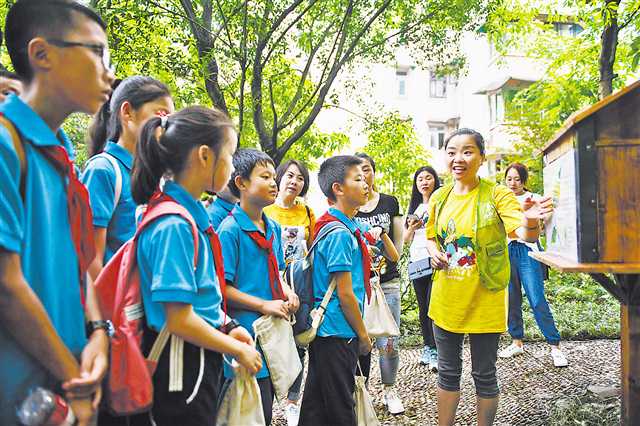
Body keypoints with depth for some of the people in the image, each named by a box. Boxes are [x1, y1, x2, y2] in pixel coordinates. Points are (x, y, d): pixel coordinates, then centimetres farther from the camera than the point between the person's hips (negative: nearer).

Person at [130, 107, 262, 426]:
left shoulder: (193, 216, 5)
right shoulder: (175, 225, -22)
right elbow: (179, 321, -22)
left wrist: (227, 331, 6)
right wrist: (239, 350, -10)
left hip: (200, 366, 9)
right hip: (180, 371, -9)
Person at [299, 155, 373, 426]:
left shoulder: (347, 227, 11)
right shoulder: (339, 233, -19)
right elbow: (345, 294, -18)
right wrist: (363, 335, -8)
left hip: (327, 332, 9)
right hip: (337, 333, -9)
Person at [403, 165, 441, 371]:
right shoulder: (414, 208, 18)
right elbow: (405, 240, 18)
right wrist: (411, 228, -2)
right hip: (417, 261, 5)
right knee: (423, 307, 9)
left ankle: (436, 351, -5)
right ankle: (428, 348, 18)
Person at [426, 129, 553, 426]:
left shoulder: (497, 195, -11)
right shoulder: (439, 197, 2)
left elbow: (525, 235, -24)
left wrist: (530, 222, -46)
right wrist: (434, 252, -6)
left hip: (484, 301, -4)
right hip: (446, 300, 4)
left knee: (484, 375, 12)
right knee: (447, 373, 17)